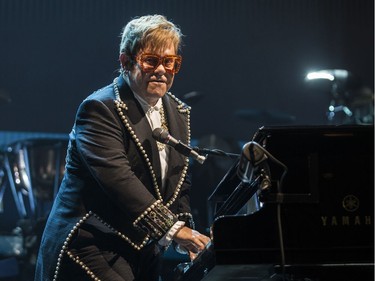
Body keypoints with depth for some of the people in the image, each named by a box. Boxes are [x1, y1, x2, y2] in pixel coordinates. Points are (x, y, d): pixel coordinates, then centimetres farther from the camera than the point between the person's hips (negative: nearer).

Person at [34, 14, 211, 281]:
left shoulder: (179, 113, 11)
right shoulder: (100, 109, -15)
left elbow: (180, 181, 13)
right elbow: (117, 178, -26)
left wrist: (186, 230, -4)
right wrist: (173, 229, -29)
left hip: (143, 254, 8)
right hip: (89, 250, -7)